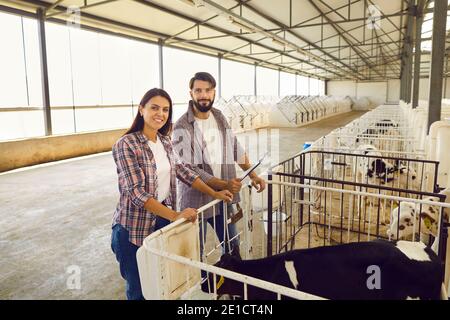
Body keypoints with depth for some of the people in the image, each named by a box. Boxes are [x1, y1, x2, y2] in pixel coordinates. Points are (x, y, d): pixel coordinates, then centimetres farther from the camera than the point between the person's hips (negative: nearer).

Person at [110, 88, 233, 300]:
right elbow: (136, 193, -23)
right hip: (135, 227, -5)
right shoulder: (126, 145, -16)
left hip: (163, 221, 6)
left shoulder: (165, 142, 4)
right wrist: (175, 216, -30)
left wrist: (214, 194, 3)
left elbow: (182, 171, 10)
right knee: (139, 289, 10)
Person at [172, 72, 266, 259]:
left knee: (232, 245, 20)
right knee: (196, 251, 9)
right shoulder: (182, 127, -15)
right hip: (197, 199, -5)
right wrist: (223, 184, -26)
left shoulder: (220, 118, 4)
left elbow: (236, 148, 13)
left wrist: (253, 175, 5)